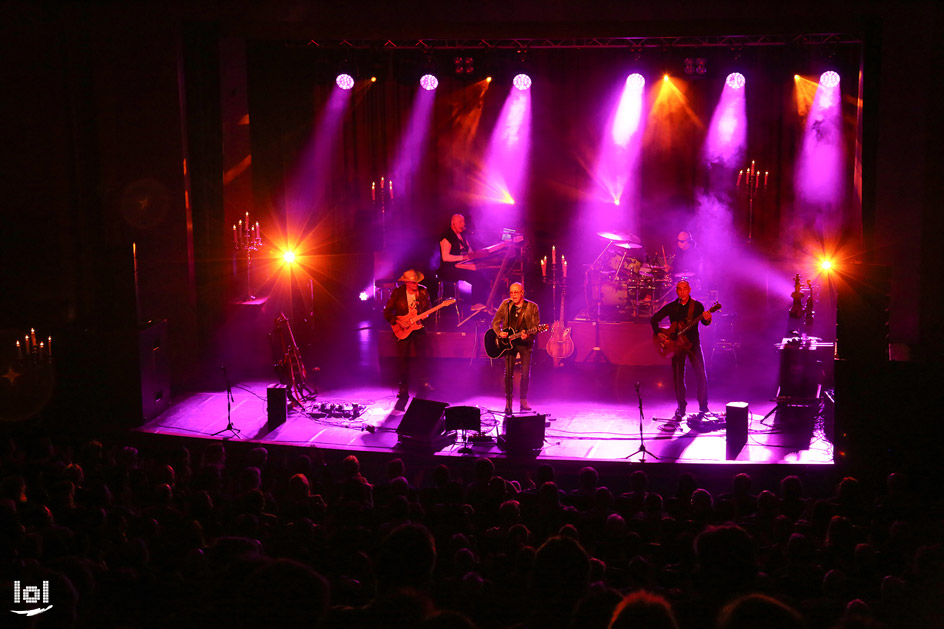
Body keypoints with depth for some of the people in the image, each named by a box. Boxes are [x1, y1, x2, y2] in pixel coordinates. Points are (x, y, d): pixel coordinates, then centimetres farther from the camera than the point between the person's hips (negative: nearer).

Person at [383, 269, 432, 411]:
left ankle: (424, 384, 10)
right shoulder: (397, 293, -6)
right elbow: (387, 312, -5)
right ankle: (404, 392, 7)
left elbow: (427, 309, 5)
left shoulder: (423, 291, 0)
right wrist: (398, 322, -18)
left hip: (418, 327, 2)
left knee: (422, 356, -7)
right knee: (404, 360, -1)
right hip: (402, 329, -1)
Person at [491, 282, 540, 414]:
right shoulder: (505, 305, 3)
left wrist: (527, 335, -25)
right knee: (508, 372, -4)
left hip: (525, 343, -1)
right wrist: (500, 333, -12)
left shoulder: (532, 307, -3)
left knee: (526, 373, -3)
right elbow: (495, 322, 7)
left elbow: (536, 326, -6)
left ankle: (523, 400, 13)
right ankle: (508, 402, 5)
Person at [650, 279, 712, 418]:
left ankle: (703, 407, 4)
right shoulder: (671, 307, 3)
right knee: (678, 377, 4)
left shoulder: (697, 305, -2)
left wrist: (707, 319, -36)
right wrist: (658, 333, -7)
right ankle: (681, 407, 16)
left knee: (701, 375, -8)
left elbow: (704, 322, -14)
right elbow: (654, 319, 7)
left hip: (692, 343, -2)